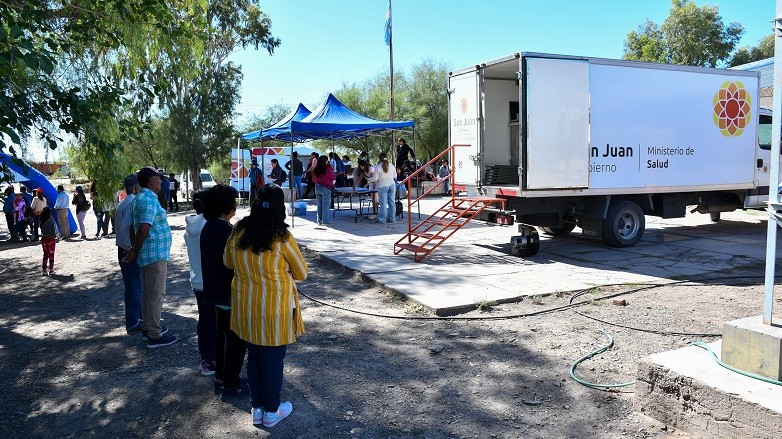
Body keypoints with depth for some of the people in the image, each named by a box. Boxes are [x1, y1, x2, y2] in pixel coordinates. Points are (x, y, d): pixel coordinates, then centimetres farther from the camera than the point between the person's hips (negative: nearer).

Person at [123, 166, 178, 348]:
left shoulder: (140, 198, 14)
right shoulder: (149, 200, -18)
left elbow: (134, 227, 16)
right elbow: (144, 229, -23)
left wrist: (134, 249, 15)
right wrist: (135, 252, -12)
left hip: (148, 254, 10)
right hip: (156, 254, -10)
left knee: (147, 292, 18)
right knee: (156, 294, -4)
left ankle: (149, 326, 30)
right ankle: (154, 336, 1)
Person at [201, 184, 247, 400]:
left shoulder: (208, 228, 7)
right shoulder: (225, 230, -21)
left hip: (214, 292, 9)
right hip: (229, 294, -9)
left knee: (222, 334, 19)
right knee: (235, 339, 3)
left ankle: (221, 378, 31)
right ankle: (230, 385, 12)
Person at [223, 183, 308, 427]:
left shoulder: (238, 232, -5)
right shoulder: (282, 238, -18)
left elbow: (228, 263, 13)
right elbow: (302, 274, -5)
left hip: (245, 305, 5)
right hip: (274, 308, -5)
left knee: (254, 356, 19)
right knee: (274, 359, 11)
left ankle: (257, 408, 33)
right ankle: (272, 411, 26)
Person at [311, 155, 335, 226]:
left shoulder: (315, 170, 3)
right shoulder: (327, 170, -16)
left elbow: (313, 180, 14)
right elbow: (333, 178, -5)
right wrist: (332, 170, 4)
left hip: (317, 188, 6)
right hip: (325, 188, -6)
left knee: (319, 204, 14)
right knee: (326, 205, 1)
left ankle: (319, 220, 17)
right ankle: (325, 220, 3)